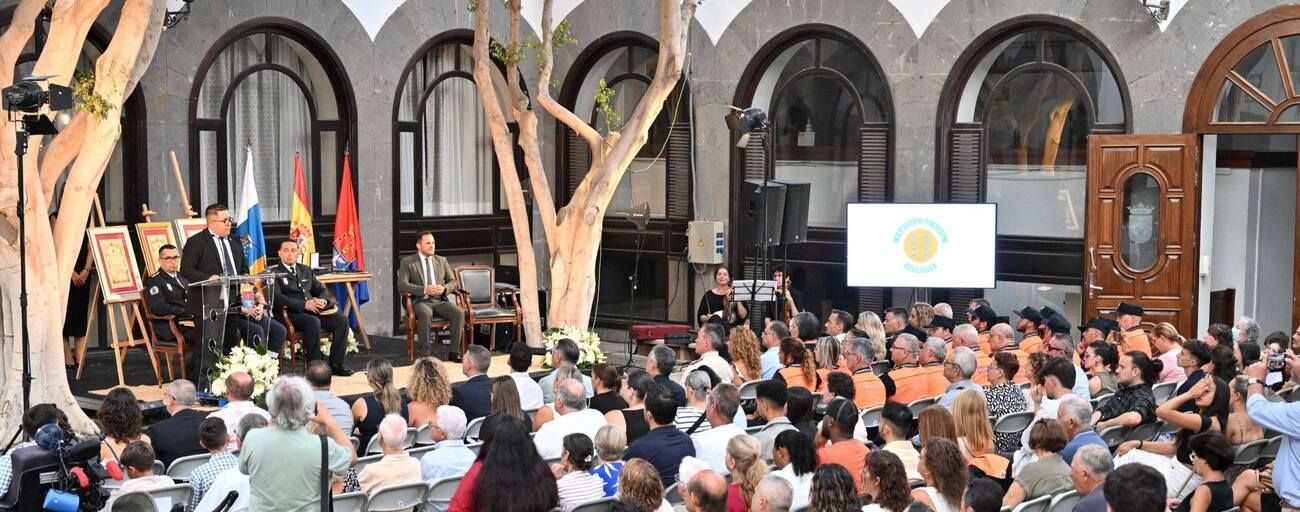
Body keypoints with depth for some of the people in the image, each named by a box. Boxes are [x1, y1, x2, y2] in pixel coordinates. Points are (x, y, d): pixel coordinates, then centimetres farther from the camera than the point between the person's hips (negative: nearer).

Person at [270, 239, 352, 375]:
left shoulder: (306, 271, 24)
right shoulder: (274, 273, 4)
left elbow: (322, 290, 23)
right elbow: (277, 298, -10)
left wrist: (322, 300, -3)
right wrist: (304, 304, -19)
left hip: (313, 311, 6)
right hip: (291, 314, -6)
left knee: (342, 319, -17)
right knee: (313, 322, -36)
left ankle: (336, 364, -14)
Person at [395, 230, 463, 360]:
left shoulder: (442, 261, 17)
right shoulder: (407, 262, 5)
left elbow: (453, 282, 16)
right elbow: (402, 285, -7)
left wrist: (444, 289, -9)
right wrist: (424, 290, -20)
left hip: (440, 301, 4)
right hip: (420, 301, -4)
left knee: (459, 313, -25)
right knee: (426, 314, -38)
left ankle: (454, 351, -18)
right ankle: (425, 352, -28)